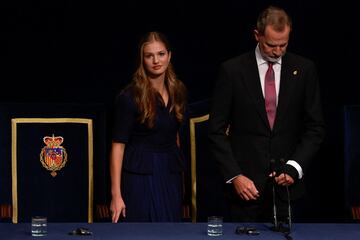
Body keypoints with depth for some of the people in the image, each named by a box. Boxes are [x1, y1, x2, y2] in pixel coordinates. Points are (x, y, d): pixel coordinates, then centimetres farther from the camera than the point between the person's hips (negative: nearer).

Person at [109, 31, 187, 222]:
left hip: (171, 173, 5)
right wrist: (116, 195, -17)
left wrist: (179, 170, 16)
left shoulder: (178, 91, 6)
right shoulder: (129, 97, -11)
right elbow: (118, 145, -12)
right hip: (141, 176, -5)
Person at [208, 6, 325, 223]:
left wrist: (294, 168, -7)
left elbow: (315, 127, 6)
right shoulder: (233, 70, -2)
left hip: (287, 183, 1)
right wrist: (234, 175, -10)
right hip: (245, 182, -1)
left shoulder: (304, 69, 3)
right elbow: (217, 130, -1)